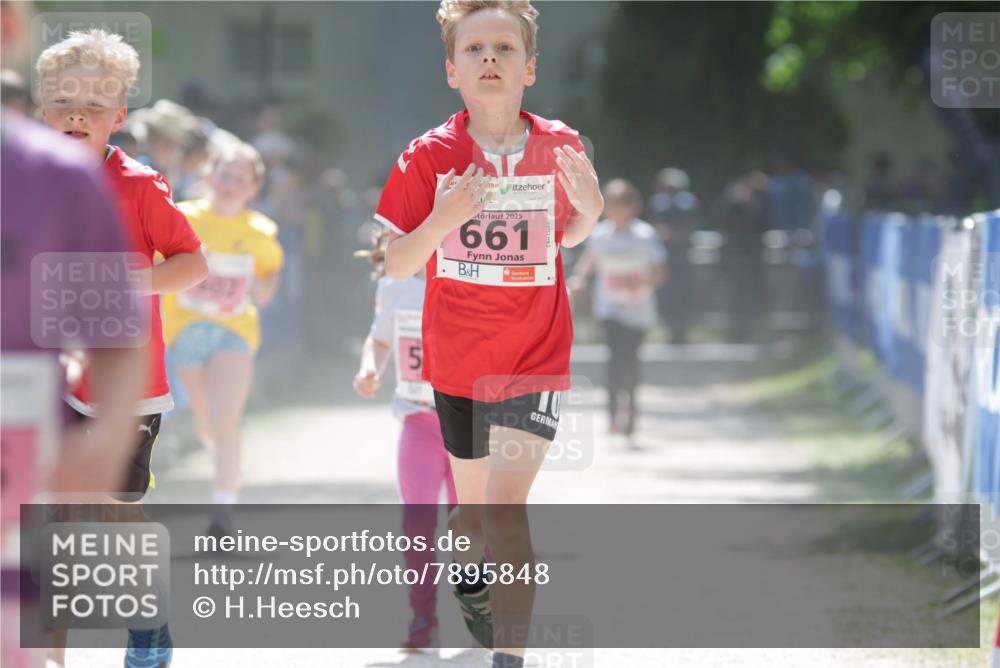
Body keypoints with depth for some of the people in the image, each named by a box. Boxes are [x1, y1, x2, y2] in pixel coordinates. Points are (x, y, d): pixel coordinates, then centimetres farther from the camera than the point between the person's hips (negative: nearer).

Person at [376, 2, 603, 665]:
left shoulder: (559, 147, -6)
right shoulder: (430, 157, -8)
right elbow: (396, 265, -6)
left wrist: (590, 206, -11)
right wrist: (441, 220, -25)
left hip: (535, 360, -2)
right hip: (458, 361, 2)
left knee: (505, 510, -18)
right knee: (474, 506, 18)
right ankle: (471, 570, 53)